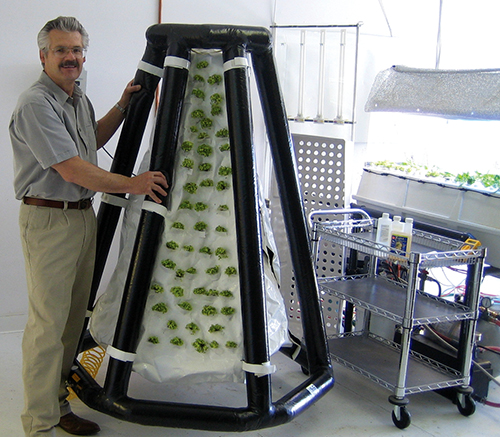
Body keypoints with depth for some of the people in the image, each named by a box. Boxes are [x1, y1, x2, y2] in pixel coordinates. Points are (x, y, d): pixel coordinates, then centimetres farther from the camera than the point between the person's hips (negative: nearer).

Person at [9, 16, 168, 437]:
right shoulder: (35, 104, -16)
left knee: (73, 319, 14)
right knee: (47, 324, -6)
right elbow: (71, 169, -22)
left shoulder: (79, 98, 13)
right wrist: (131, 184, -17)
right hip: (48, 220, -9)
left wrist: (123, 106, 20)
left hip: (84, 215, 9)